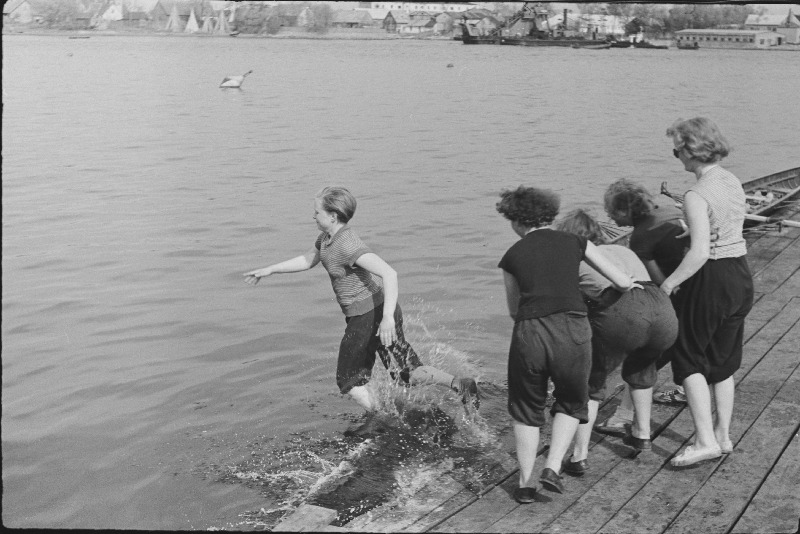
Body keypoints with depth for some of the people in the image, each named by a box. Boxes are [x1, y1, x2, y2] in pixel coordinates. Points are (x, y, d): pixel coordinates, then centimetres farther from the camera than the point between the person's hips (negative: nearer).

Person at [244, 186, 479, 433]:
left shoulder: (348, 245, -25)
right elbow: (307, 260, 26)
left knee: (348, 380, 9)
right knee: (405, 372, 14)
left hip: (370, 317, -9)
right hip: (376, 311, 9)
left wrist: (387, 316, -43)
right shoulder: (326, 238, 5)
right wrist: (270, 270, 24)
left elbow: (389, 273, -35)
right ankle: (460, 384, 9)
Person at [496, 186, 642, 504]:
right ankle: (553, 467, 10)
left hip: (529, 332, 0)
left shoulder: (512, 256, 12)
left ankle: (525, 484, 19)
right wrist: (629, 285, 37)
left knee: (526, 409, 20)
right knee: (571, 404, 24)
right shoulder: (574, 243, 13)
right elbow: (623, 283, 15)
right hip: (572, 329, 0)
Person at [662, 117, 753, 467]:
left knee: (688, 356, 6)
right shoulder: (733, 182, 6)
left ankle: (706, 440, 3)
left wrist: (670, 282, -18)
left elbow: (700, 252, -28)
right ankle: (723, 435, 28)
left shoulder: (696, 196, -21)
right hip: (741, 274, 8)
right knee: (723, 360, 18)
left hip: (711, 278, -8)